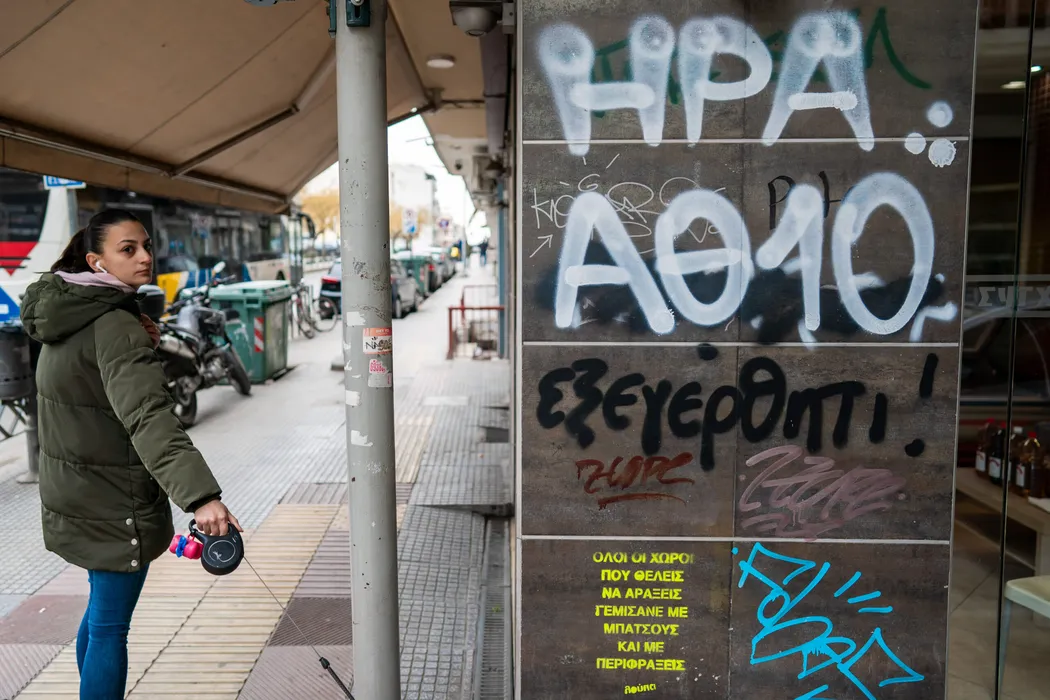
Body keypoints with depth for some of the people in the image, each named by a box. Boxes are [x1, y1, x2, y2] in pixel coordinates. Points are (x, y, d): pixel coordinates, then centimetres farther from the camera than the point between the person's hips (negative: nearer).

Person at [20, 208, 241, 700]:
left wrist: (143, 342, 4)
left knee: (102, 610, 25)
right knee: (110, 626, 1)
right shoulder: (114, 327, -24)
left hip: (74, 494, 10)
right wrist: (201, 496, -48)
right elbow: (148, 416, -38)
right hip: (113, 504, -10)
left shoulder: (67, 312, 6)